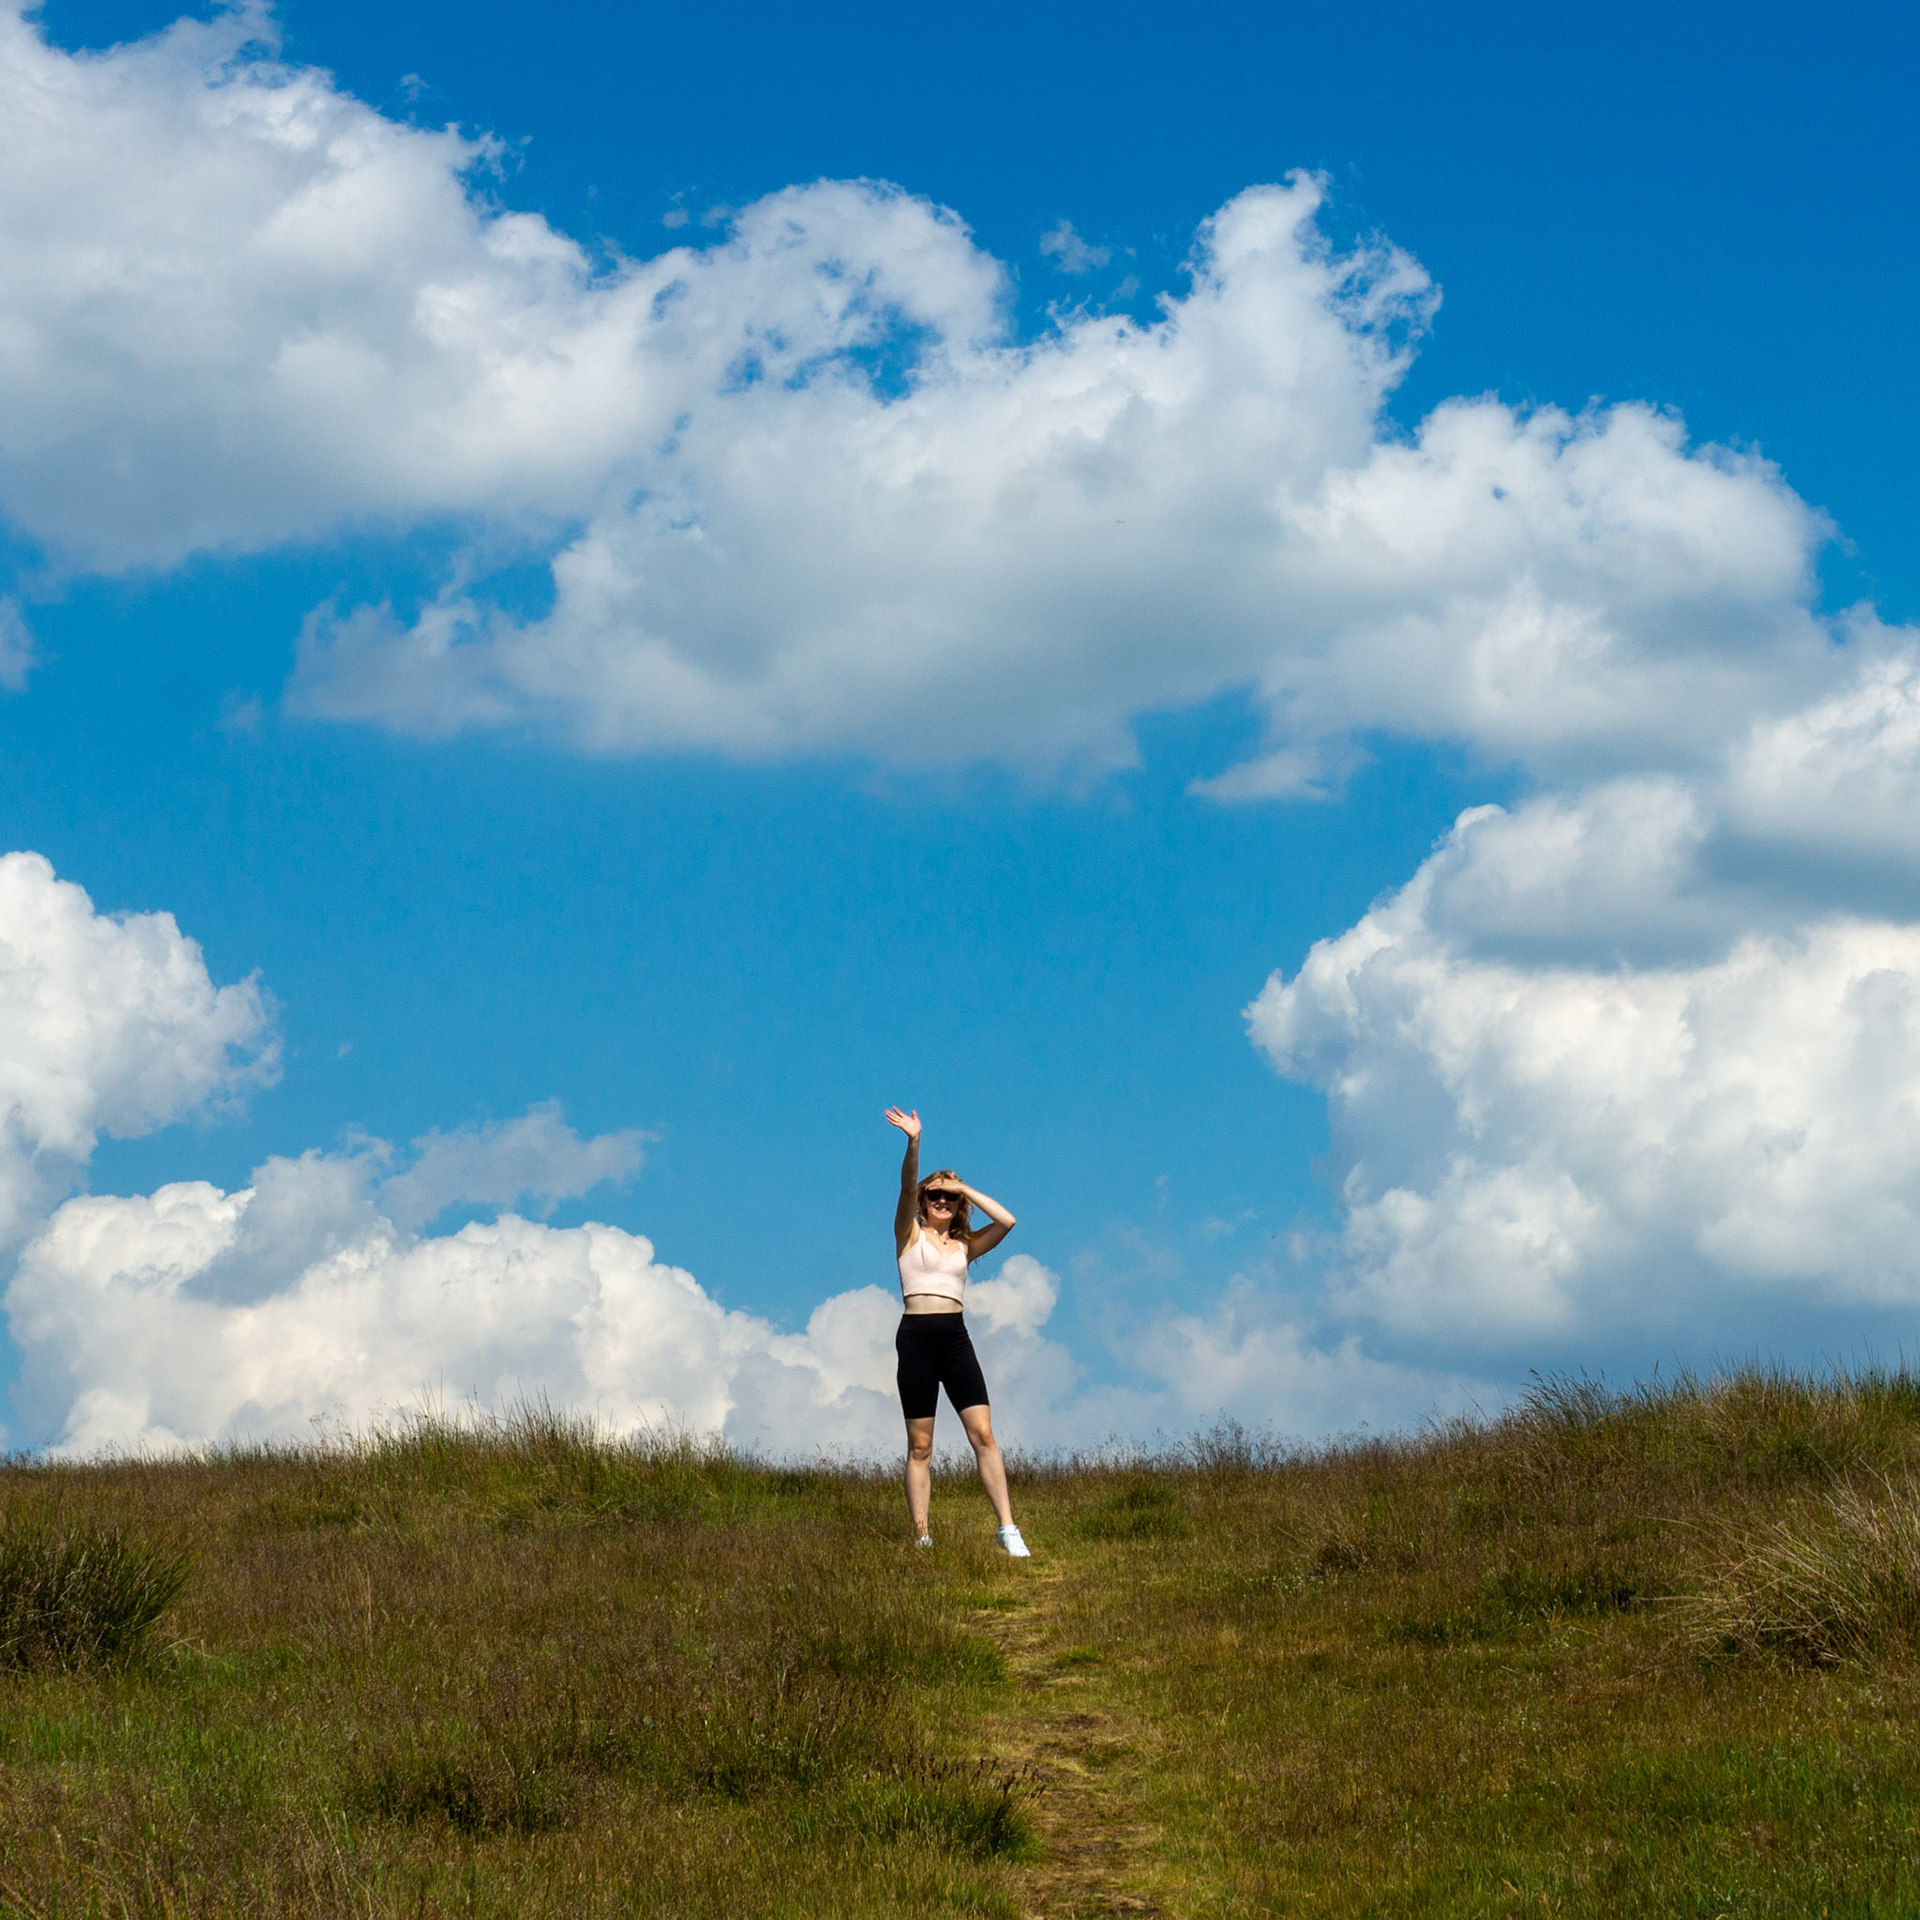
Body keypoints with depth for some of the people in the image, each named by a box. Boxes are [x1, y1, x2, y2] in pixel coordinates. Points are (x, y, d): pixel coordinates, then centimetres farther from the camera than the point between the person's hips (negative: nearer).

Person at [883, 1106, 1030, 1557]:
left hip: (956, 1338, 2)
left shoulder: (965, 1245, 17)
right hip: (917, 1336, -2)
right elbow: (907, 1188, -7)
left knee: (983, 1435, -8)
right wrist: (913, 1143, -23)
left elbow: (1006, 1221, 3)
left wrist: (963, 1187, 8)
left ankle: (1008, 1529, -9)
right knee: (920, 1446, 0)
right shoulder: (910, 1235, 10)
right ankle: (921, 1537, 1)